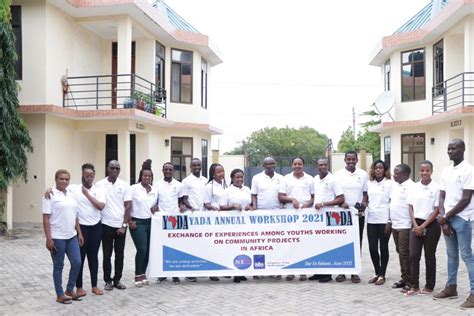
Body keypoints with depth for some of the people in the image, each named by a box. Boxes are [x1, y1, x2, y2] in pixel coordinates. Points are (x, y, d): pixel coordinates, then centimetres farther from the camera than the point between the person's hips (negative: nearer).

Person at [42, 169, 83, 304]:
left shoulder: (71, 195, 12)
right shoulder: (50, 195, -8)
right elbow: (46, 218, -12)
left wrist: (79, 233, 12)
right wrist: (48, 238, -17)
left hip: (72, 236, 6)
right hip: (57, 237, -6)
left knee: (77, 262, 4)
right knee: (58, 266, 4)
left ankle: (69, 290, 21)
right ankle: (60, 295, 16)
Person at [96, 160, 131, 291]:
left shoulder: (124, 185, 1)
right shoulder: (99, 184, -2)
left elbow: (128, 206, -1)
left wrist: (124, 225, -7)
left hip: (120, 226, 1)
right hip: (106, 225, -1)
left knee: (119, 254, 8)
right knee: (107, 254, 6)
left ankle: (117, 280, 19)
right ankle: (108, 280, 17)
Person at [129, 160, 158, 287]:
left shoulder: (154, 190, 9)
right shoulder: (134, 188, -5)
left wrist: (155, 207, -2)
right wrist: (130, 221, -9)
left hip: (150, 222, 5)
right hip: (137, 222, -5)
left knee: (148, 250, 5)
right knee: (142, 249, -10)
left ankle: (143, 274, 19)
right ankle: (138, 276, 5)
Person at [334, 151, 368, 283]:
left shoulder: (363, 174, 6)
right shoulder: (338, 174, 3)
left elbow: (366, 192, 9)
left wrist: (363, 204, -9)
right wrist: (341, 202, -15)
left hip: (358, 214, 1)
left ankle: (355, 272, 12)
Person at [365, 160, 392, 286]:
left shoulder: (389, 183, -2)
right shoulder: (369, 183, 10)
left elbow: (393, 202, -4)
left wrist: (390, 221, -10)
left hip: (384, 220, -4)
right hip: (371, 220, 4)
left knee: (383, 247, 4)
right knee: (372, 248, 4)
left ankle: (382, 275, 13)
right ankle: (377, 273, 20)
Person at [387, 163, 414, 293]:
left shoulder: (410, 186, -13)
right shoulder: (394, 185, 13)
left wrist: (413, 225, -18)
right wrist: (389, 221, 16)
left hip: (405, 226, -8)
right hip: (395, 225, 8)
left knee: (405, 253, -4)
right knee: (400, 252, 13)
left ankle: (409, 281, 4)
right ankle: (404, 278, 22)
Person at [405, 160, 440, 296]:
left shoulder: (436, 188, -7)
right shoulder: (415, 187, 5)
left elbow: (436, 210, -8)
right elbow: (410, 207, 7)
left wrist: (423, 226, -11)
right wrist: (415, 225, -5)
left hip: (431, 225, -3)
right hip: (416, 224, 3)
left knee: (429, 256, 6)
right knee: (413, 255, -1)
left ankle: (429, 287, 18)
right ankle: (414, 286, 8)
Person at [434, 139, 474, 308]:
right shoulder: (446, 171, 12)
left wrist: (446, 217, -10)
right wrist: (442, 217, -3)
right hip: (446, 219, 7)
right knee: (451, 255, 14)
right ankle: (451, 287, 23)